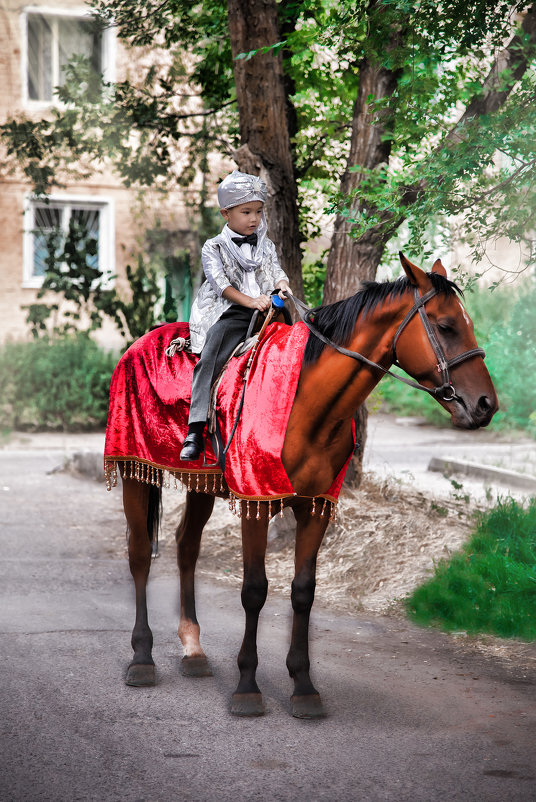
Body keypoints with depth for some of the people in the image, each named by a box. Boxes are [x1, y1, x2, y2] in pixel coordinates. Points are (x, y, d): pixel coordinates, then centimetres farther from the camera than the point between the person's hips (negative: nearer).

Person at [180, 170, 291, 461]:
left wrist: (282, 285, -14)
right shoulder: (214, 248, 9)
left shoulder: (266, 246, 22)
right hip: (230, 314, -4)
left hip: (266, 312, 4)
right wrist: (249, 301, -20)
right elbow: (220, 282, -5)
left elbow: (277, 271, 12)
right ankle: (195, 431, -34)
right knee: (209, 358, -27)